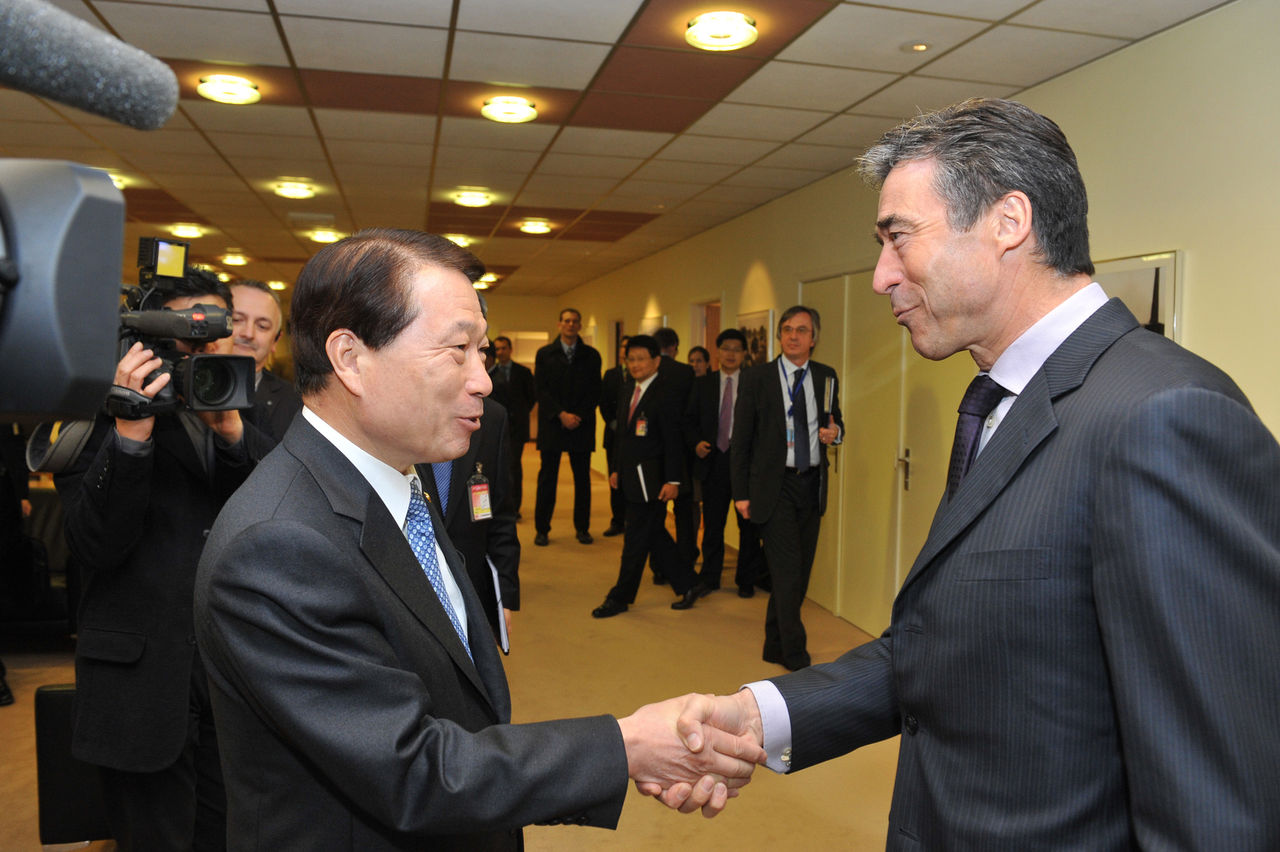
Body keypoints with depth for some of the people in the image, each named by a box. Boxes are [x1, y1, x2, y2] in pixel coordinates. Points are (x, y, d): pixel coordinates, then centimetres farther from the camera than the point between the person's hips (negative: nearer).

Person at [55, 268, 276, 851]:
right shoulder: (105, 412, -4)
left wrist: (232, 430, -21)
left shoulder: (254, 415, 5)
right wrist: (130, 432, -24)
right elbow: (94, 546, -13)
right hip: (144, 678, -3)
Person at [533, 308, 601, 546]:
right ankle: (541, 529, 9)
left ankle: (582, 528, 14)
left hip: (582, 426, 1)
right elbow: (541, 390, 0)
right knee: (547, 478, 2)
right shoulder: (544, 354, 6)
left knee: (582, 479, 5)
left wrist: (579, 416, -9)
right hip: (552, 425, -1)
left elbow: (595, 392, 3)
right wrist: (561, 415, -11)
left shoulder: (591, 356, 8)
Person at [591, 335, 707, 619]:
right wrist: (616, 468, 14)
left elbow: (674, 440, -15)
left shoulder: (668, 393, -12)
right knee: (654, 536, 14)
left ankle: (620, 597, 13)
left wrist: (672, 480, -17)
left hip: (651, 479, -8)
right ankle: (689, 584, 26)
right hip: (631, 477, 8)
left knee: (636, 540, 1)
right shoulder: (628, 389, 12)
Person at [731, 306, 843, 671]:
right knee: (788, 571, -7)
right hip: (774, 486, -5)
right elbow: (741, 440, -3)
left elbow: (835, 421, 21)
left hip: (812, 484, 5)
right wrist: (741, 493, -7)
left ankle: (775, 646, 27)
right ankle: (796, 654, 5)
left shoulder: (827, 377, 7)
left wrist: (835, 431, -5)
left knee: (799, 571, 11)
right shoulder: (757, 378, -4)